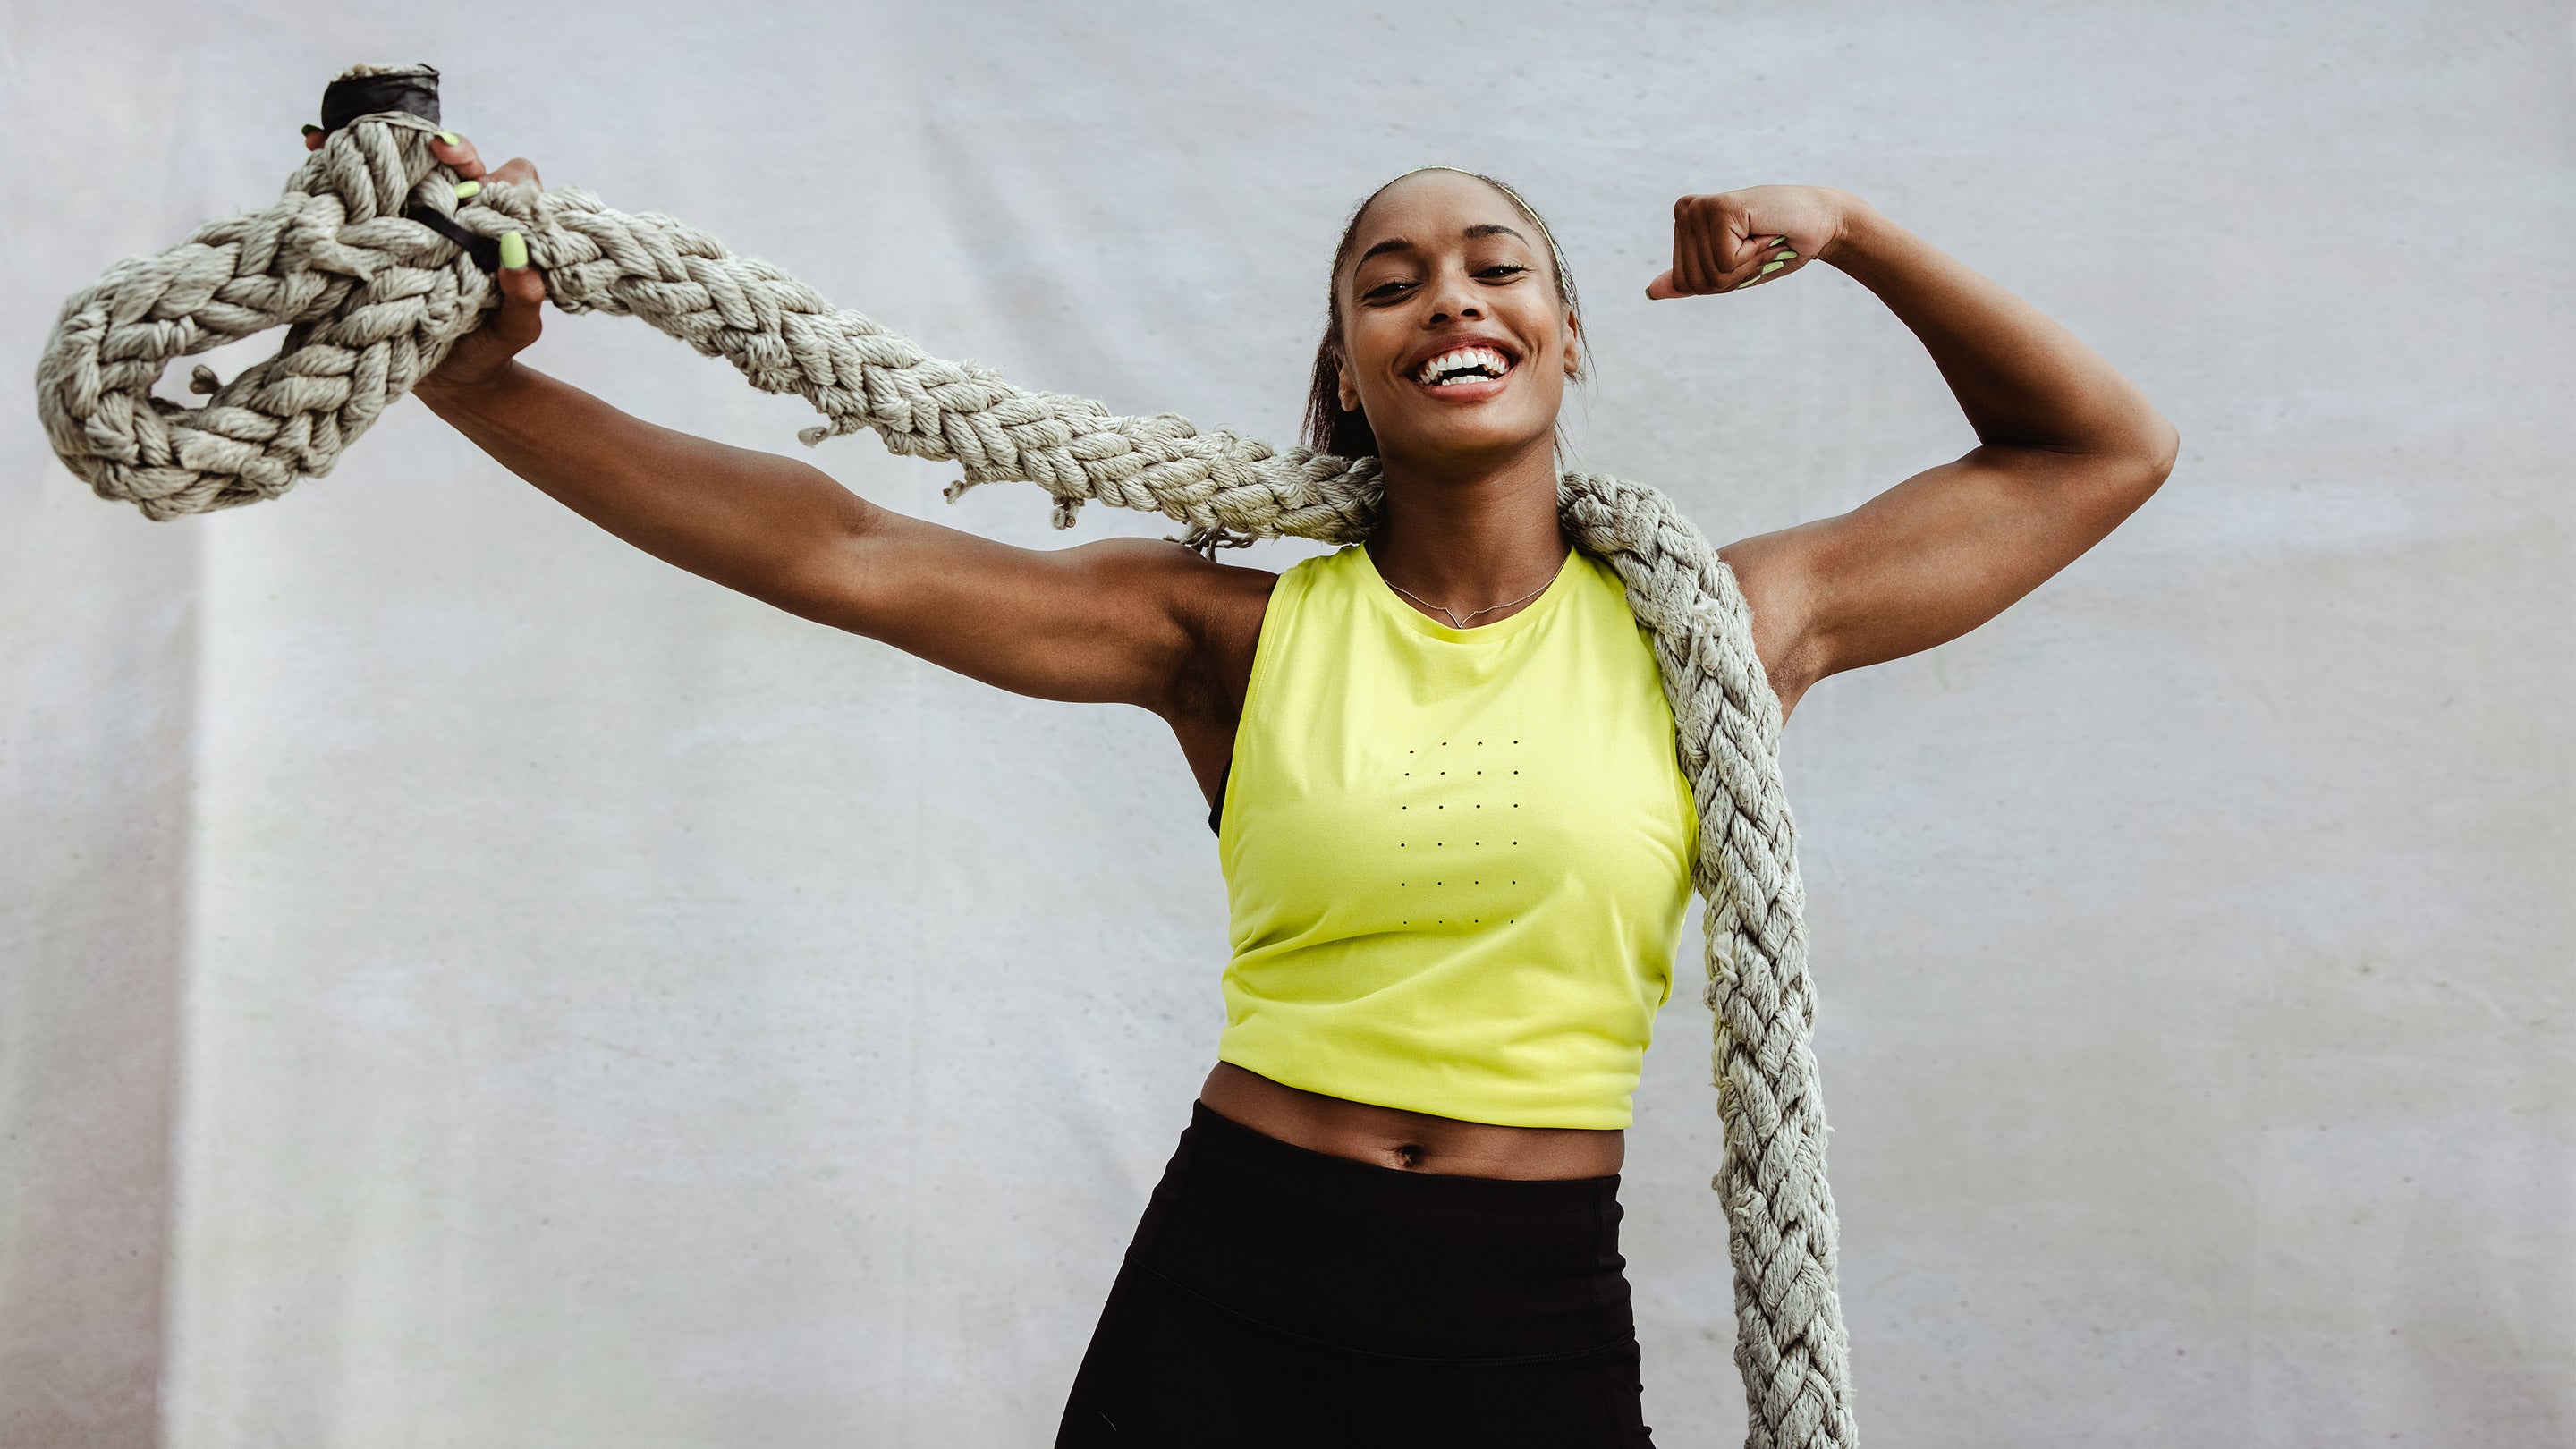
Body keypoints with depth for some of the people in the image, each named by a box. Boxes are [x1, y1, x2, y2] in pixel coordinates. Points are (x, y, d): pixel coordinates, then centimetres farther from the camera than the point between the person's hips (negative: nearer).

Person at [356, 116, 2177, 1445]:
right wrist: (478, 383, -15)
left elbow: (2109, 449, 10)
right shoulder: (1238, 631, 0)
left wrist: (1850, 228, 3)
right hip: (1226, 1296, 0)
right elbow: (842, 553, -8)